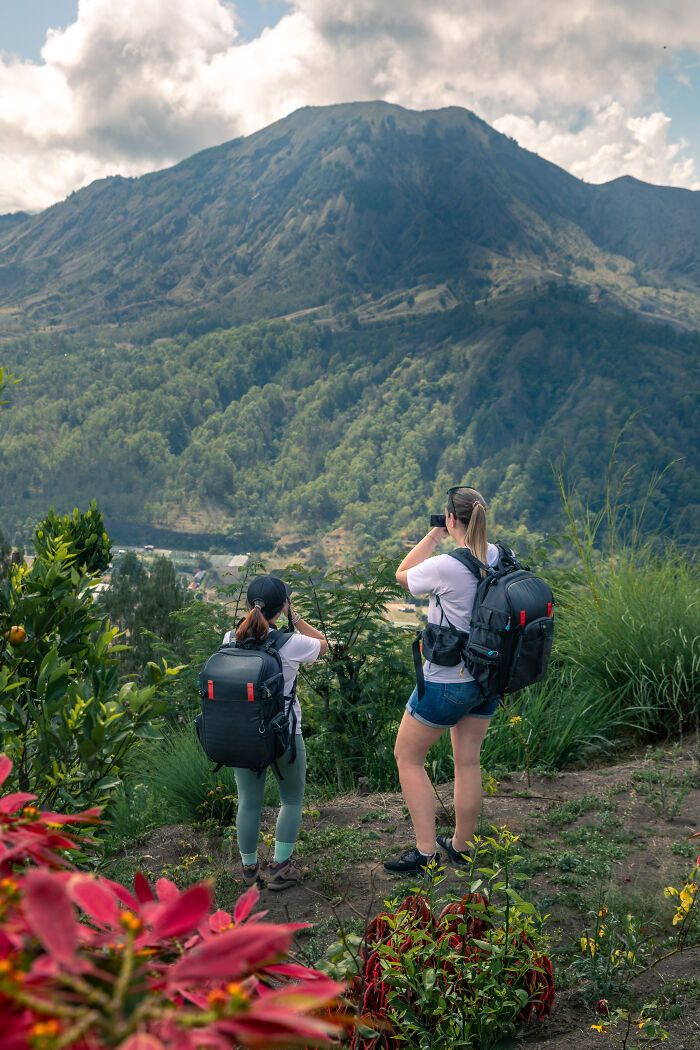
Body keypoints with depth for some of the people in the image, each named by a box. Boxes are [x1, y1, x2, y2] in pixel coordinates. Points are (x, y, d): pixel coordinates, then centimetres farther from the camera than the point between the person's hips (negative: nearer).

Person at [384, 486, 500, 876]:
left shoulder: (445, 567, -25)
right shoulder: (500, 558, -7)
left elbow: (402, 575, -4)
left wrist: (435, 536, -2)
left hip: (447, 682, -7)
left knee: (408, 757, 11)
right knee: (468, 761, 20)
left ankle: (426, 852, 11)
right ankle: (461, 846, 34)